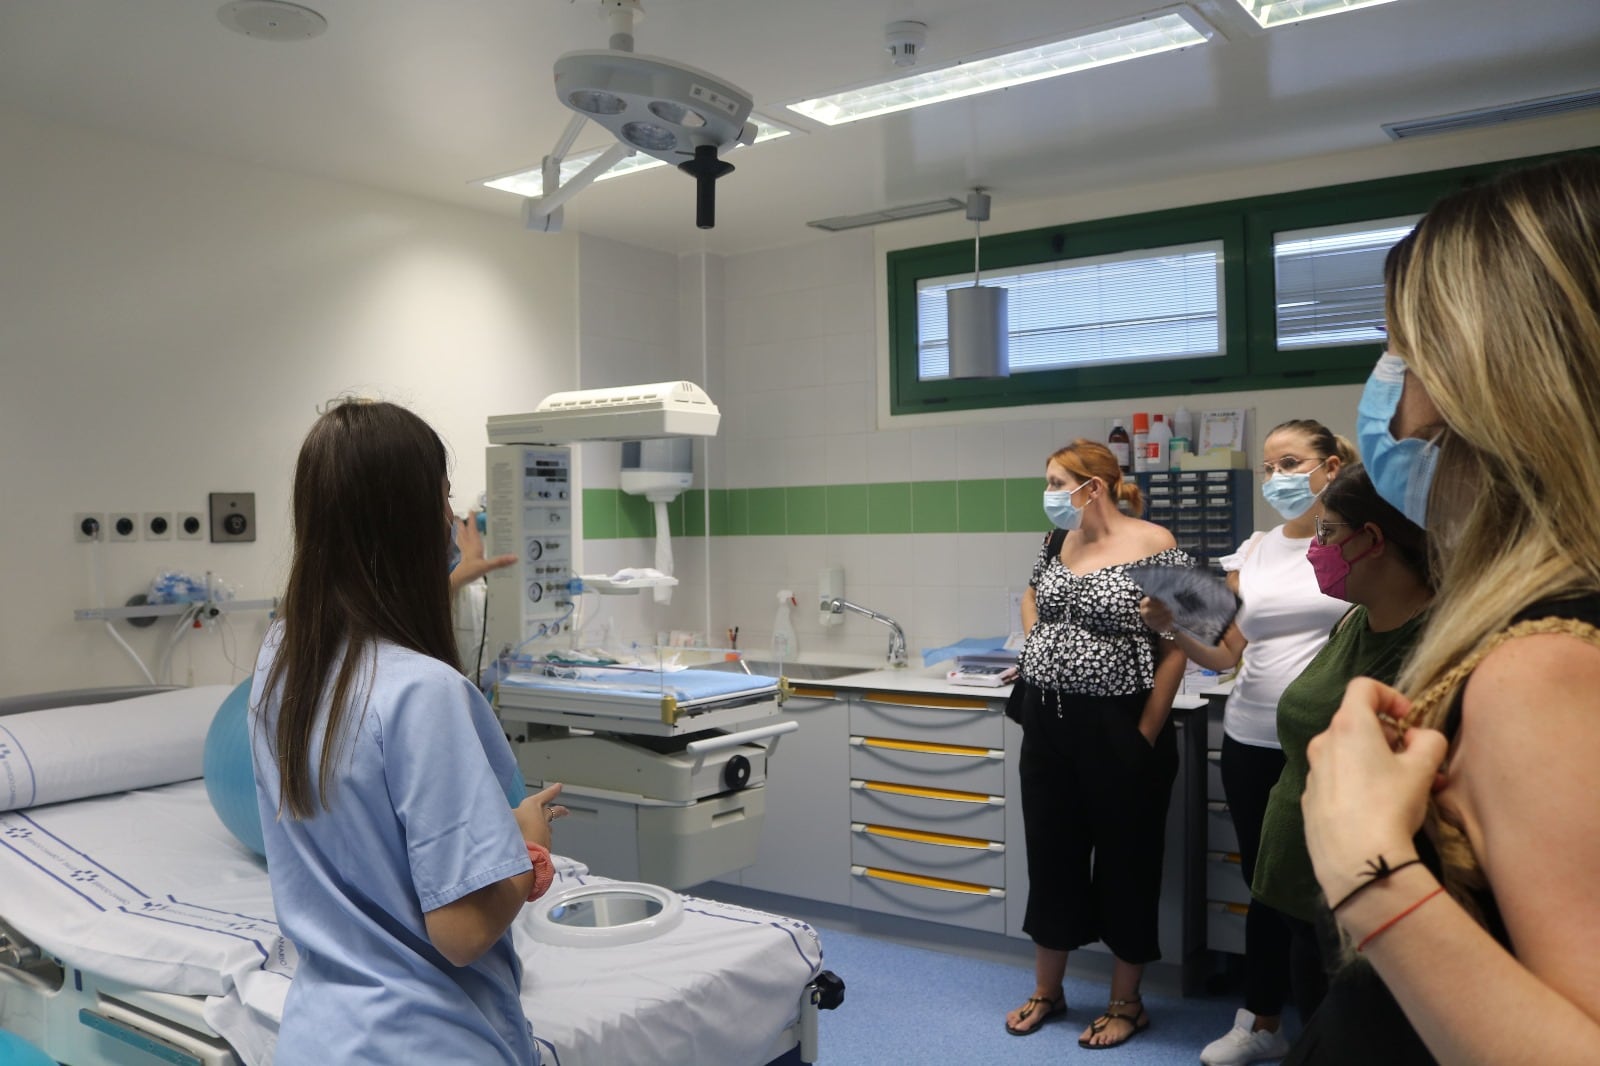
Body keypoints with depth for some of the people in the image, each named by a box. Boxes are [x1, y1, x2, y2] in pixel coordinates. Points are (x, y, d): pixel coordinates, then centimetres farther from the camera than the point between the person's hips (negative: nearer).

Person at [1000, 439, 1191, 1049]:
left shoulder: (1154, 546, -12)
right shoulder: (1056, 543, 6)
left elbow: (1176, 648, -12)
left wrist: (1146, 736, -13)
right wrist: (1037, 648, 11)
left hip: (1117, 727, -6)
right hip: (1047, 722, 6)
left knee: (1124, 860, 8)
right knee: (1050, 852, 14)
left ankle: (1127, 1002, 27)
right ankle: (1046, 991, 31)